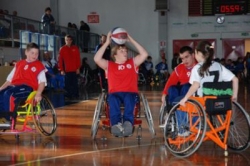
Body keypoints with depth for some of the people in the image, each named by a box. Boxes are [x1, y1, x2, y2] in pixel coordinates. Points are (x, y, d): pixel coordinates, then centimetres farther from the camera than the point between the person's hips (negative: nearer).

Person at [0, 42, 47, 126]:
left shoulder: (39, 66, 7)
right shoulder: (19, 64, 22)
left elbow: (42, 81, -4)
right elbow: (9, 79, 22)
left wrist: (38, 93, -21)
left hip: (28, 87, -6)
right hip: (14, 86, 6)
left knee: (8, 93, -32)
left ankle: (7, 119, -24)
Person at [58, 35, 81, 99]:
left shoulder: (75, 48, 6)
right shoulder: (62, 49, 3)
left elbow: (78, 58, 5)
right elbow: (60, 60, 2)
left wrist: (78, 68, -1)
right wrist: (61, 70, -4)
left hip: (74, 70, 1)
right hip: (67, 70, -1)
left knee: (75, 83, 4)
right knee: (68, 83, 0)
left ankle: (75, 95, 10)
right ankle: (68, 96, 5)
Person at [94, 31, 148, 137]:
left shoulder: (132, 63, 21)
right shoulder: (109, 65, 16)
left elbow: (144, 54, 10)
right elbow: (97, 59, 1)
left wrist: (131, 40, 11)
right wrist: (107, 43, 3)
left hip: (130, 93, 1)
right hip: (115, 94, 0)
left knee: (129, 98, -36)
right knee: (112, 99, -37)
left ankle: (128, 122, -57)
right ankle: (116, 124, -56)